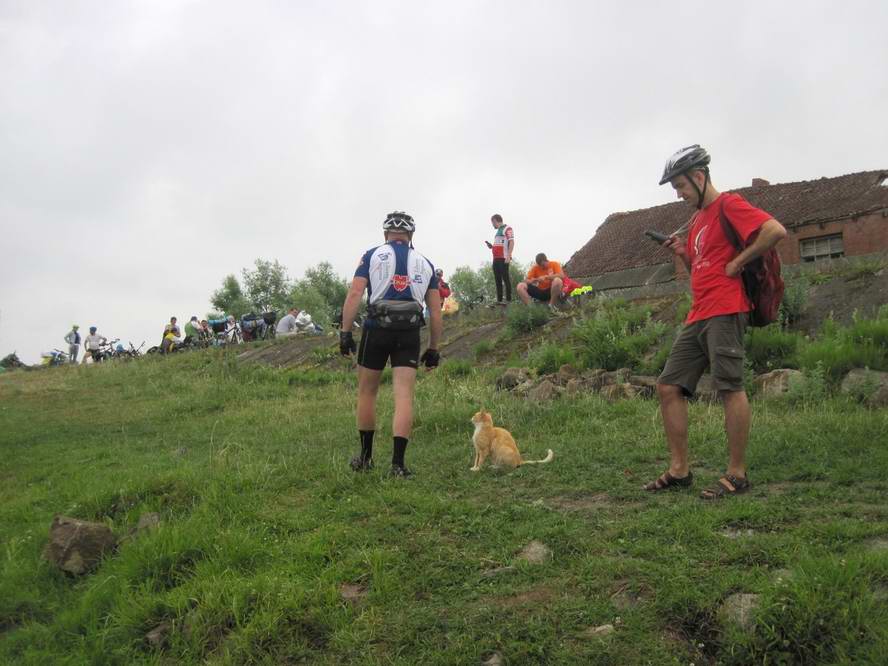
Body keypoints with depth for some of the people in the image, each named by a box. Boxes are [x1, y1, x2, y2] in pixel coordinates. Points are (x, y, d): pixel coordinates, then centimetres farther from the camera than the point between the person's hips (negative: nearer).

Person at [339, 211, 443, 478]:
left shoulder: (372, 255, 8)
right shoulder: (425, 263, 15)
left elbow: (355, 294, -5)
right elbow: (436, 312, 11)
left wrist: (345, 332, -4)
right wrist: (433, 349, 16)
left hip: (377, 328, -1)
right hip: (410, 334, 1)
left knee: (367, 392, 14)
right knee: (404, 396, -1)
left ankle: (365, 457, 23)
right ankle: (398, 463, -7)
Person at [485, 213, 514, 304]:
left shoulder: (507, 229, -3)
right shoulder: (498, 231, 23)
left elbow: (511, 242, -12)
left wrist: (508, 256, -21)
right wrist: (491, 246, 12)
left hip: (503, 259, -9)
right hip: (496, 259, 9)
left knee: (506, 278, -10)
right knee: (497, 280, 8)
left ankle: (509, 300, -10)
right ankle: (499, 300, 10)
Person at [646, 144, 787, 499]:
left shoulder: (728, 204, -4)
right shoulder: (698, 218, 23)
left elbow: (776, 230, -18)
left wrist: (737, 262, -12)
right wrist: (683, 253, 11)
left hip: (724, 312, -10)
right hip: (697, 316, 10)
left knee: (730, 388, -7)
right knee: (668, 387, 5)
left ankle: (737, 474, 1)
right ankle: (679, 470, 10)